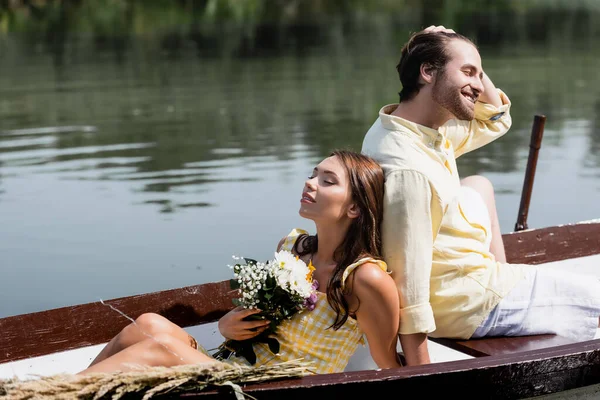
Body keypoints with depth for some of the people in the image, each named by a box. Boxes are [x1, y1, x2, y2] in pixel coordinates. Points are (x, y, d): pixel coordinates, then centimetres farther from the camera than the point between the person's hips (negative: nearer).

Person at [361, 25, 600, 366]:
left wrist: (468, 59, -2)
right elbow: (409, 298, -31)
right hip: (472, 303, -10)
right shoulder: (409, 171, -32)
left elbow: (496, 118, 14)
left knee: (479, 187, 31)